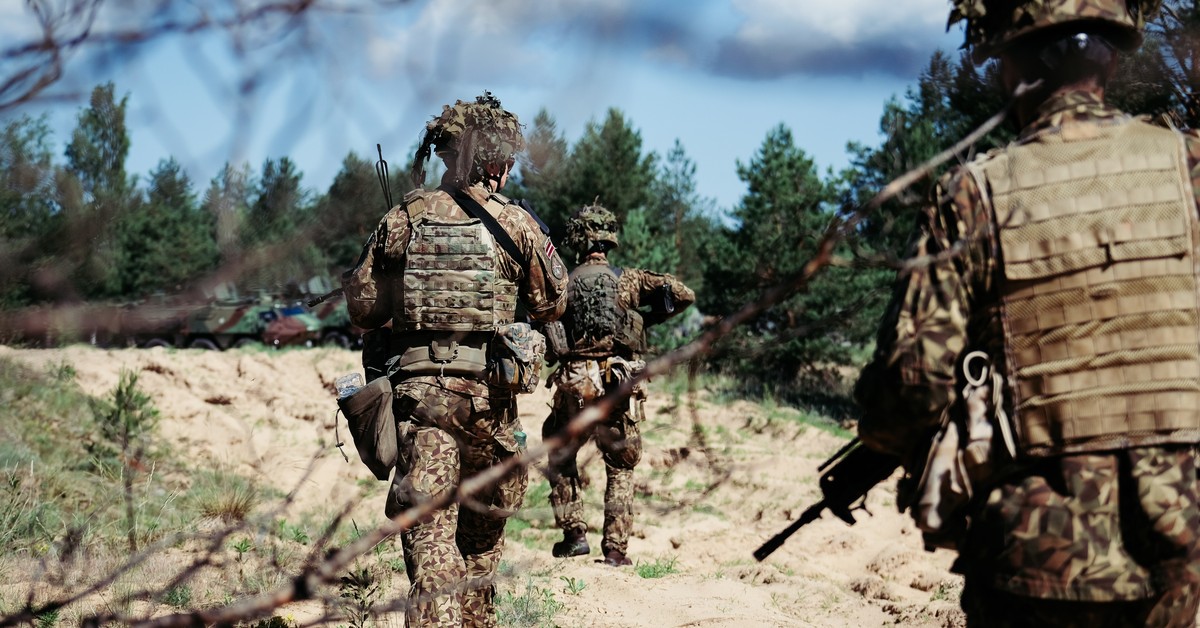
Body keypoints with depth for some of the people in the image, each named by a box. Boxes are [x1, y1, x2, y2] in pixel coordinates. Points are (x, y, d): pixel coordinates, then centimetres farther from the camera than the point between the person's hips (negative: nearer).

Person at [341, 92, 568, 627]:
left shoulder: (407, 216, 2)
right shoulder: (517, 222, -1)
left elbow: (364, 308, 3)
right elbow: (551, 305, 9)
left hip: (418, 386, 0)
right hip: (487, 391, 0)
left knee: (427, 524, -4)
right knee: (484, 519, 19)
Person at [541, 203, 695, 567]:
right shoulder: (629, 280, 3)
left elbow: (551, 345, 5)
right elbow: (682, 295, -2)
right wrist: (649, 318, 11)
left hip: (575, 387, 0)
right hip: (619, 387, 0)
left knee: (561, 458, 22)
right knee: (621, 469, 14)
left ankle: (573, 534, 13)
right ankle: (615, 549, 8)